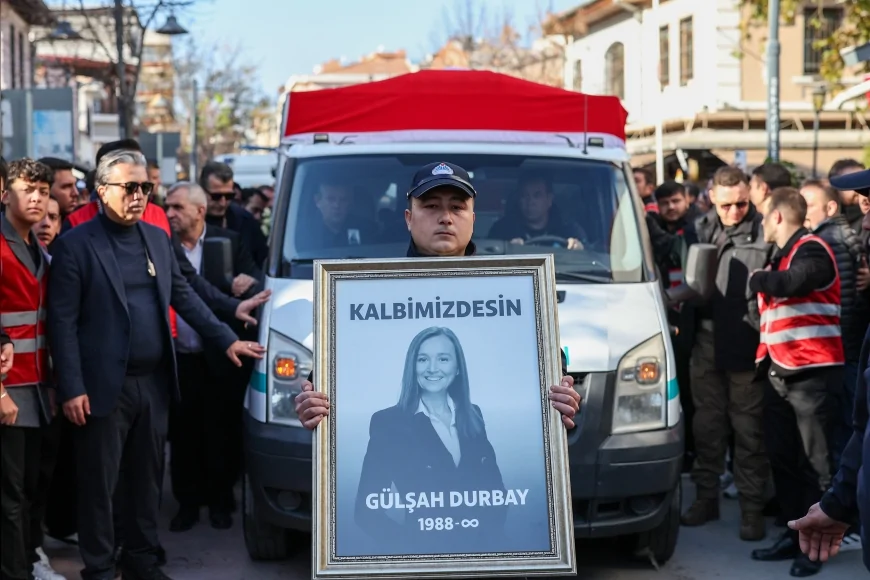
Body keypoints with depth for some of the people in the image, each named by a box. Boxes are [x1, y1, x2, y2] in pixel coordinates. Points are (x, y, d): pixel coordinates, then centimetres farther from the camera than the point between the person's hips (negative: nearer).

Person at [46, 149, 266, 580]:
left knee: (147, 479, 14)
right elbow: (62, 321, -11)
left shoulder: (158, 239, 11)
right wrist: (71, 388, -16)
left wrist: (227, 340, 10)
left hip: (154, 383, 6)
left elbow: (184, 297, 18)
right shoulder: (76, 245, -8)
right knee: (99, 484, 4)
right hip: (105, 387, -5)